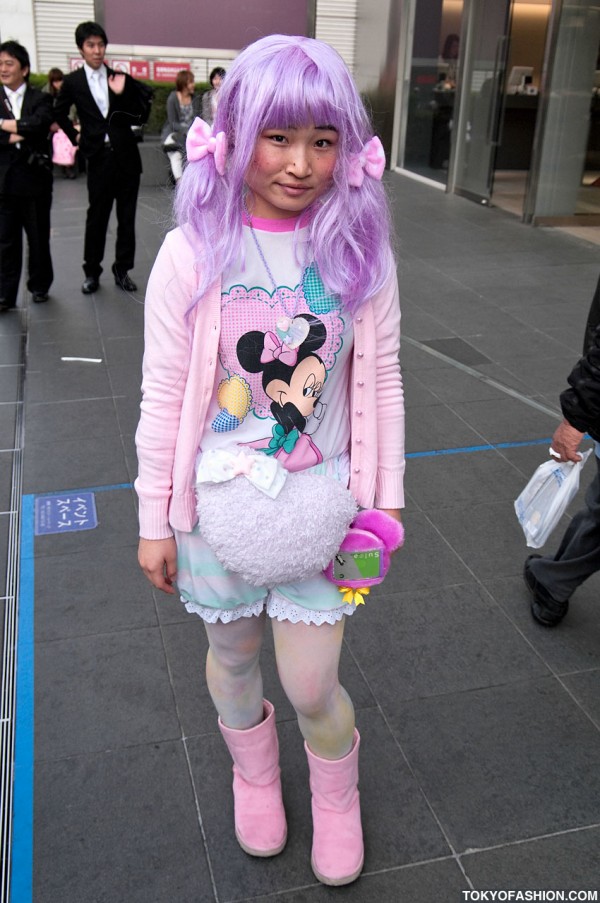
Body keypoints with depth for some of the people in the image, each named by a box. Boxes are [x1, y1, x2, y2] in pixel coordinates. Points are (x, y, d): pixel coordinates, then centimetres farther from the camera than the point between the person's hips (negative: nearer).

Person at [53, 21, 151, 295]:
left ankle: (122, 269, 17)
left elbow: (137, 117, -1)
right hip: (98, 157, -1)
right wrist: (75, 136, 11)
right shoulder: (73, 81, 1)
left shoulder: (121, 78, 3)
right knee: (96, 217, 4)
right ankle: (92, 271, 15)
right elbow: (59, 113, 17)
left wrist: (121, 94, -14)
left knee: (127, 217, 6)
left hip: (126, 155, 1)